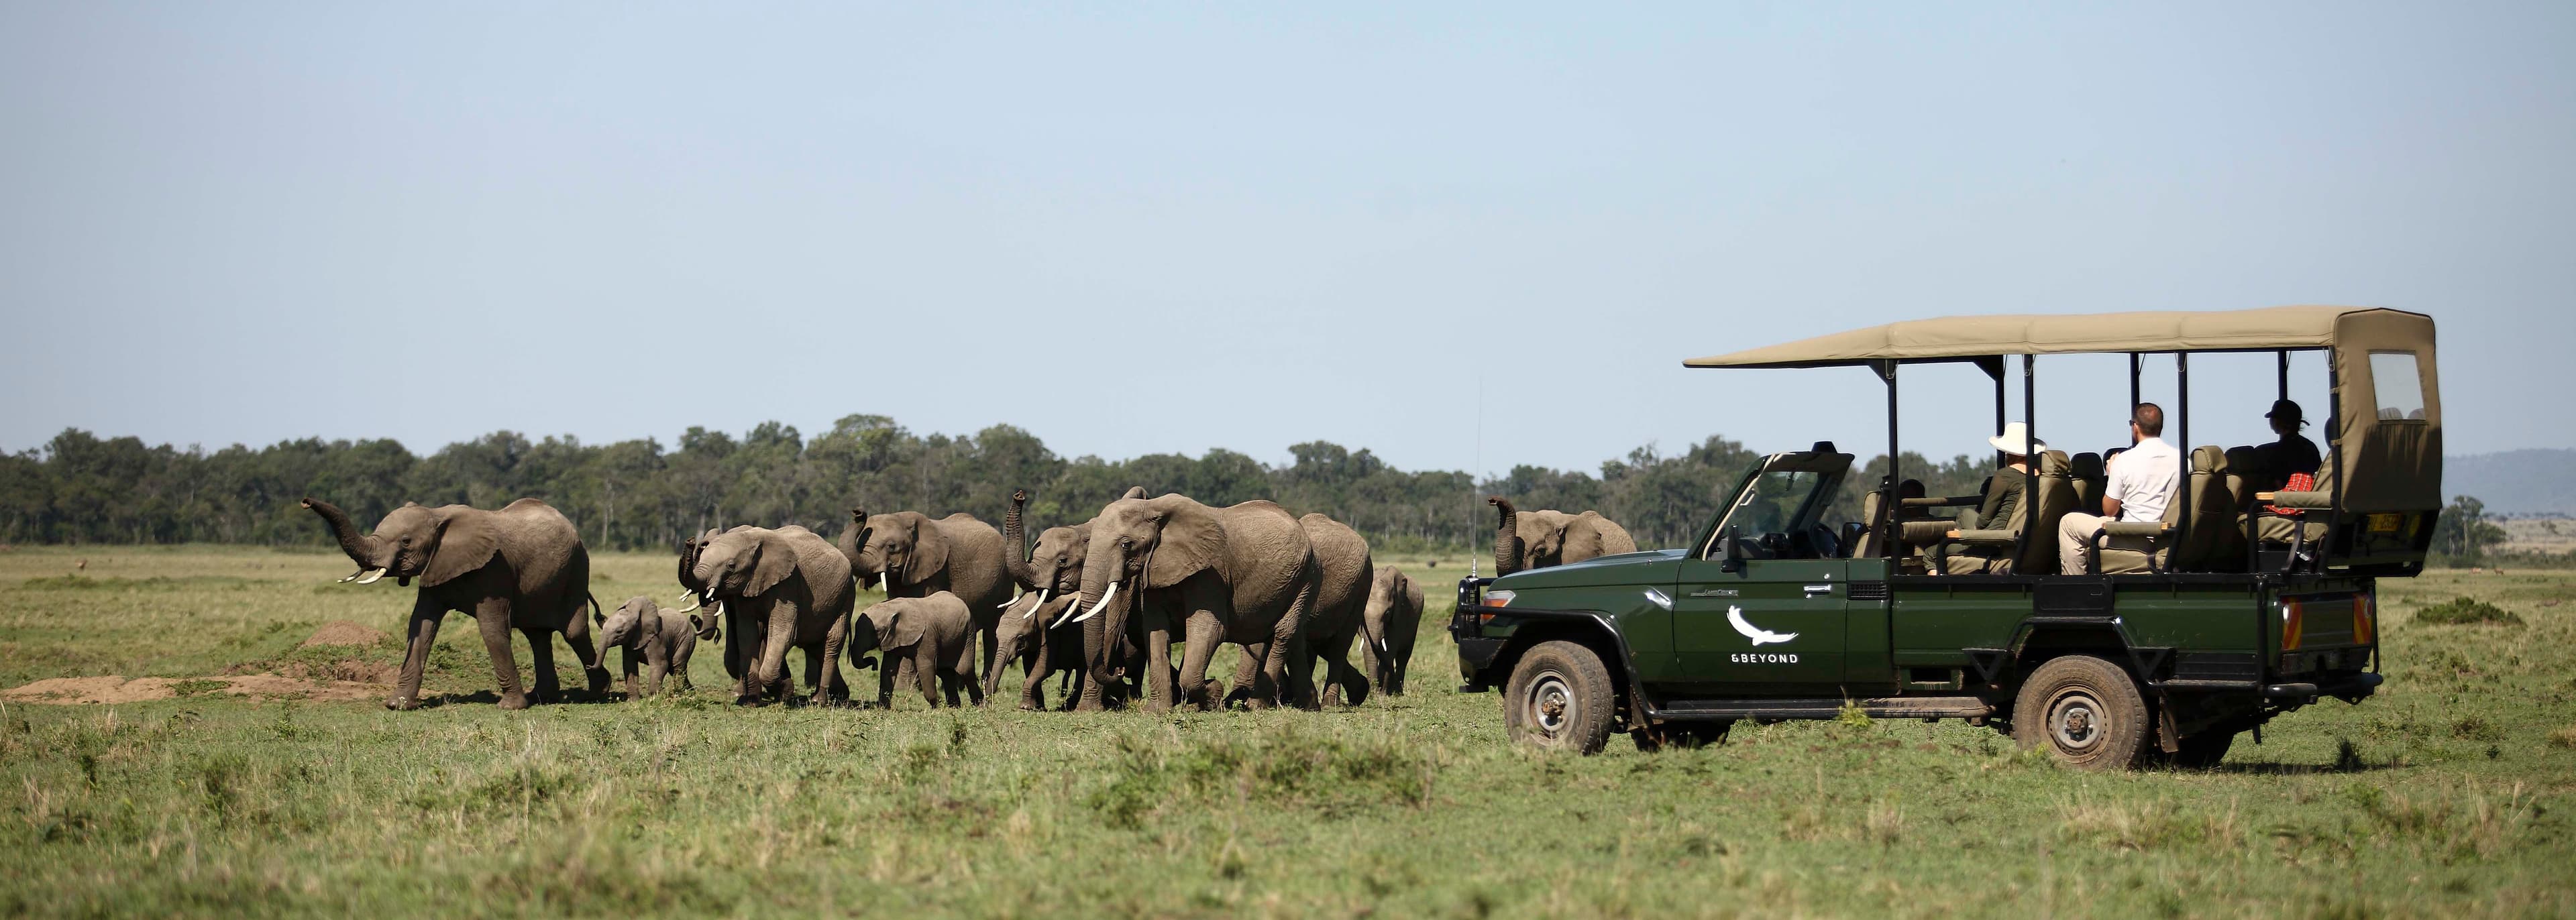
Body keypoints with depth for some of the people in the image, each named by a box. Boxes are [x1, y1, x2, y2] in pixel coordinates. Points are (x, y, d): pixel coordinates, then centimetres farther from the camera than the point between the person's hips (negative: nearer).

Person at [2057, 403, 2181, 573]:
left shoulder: (2125, 459, -14)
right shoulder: (2180, 458, -2)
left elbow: (2109, 510, -5)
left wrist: (2111, 475, 10)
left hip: (2136, 541, -6)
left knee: (2068, 522, 7)